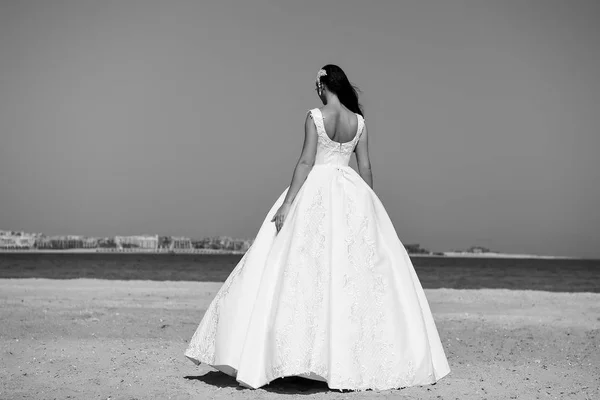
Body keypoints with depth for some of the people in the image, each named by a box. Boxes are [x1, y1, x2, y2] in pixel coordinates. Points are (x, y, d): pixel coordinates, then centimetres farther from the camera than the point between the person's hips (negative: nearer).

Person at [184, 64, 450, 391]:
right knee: (358, 272, 7)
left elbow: (306, 162, -13)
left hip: (316, 191, -4)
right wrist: (369, 206, 16)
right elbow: (365, 168, 7)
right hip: (352, 194, 4)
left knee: (305, 269, -4)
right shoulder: (359, 122, 5)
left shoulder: (315, 117, -7)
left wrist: (286, 205, -13)